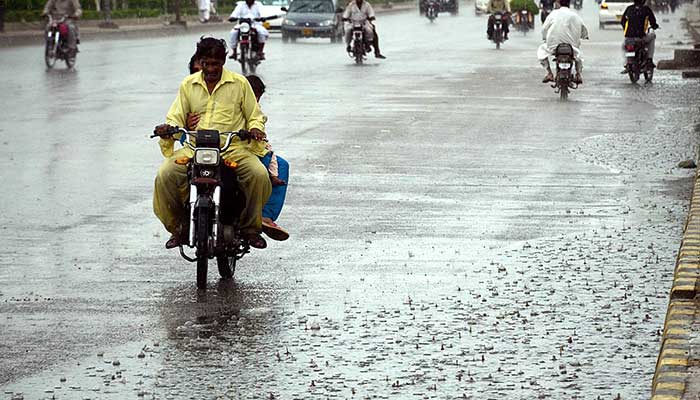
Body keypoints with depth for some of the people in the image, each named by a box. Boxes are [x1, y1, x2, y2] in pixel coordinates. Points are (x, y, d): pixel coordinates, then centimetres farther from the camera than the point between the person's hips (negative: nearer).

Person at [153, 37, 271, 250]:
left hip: (233, 147, -1)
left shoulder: (239, 83, 10)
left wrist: (255, 128, -9)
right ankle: (179, 227, -5)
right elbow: (176, 118, 15)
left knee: (259, 174, -30)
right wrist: (168, 128, -9)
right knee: (165, 175, -25)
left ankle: (250, 227, -10)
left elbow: (255, 115, 15)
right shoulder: (188, 85, 16)